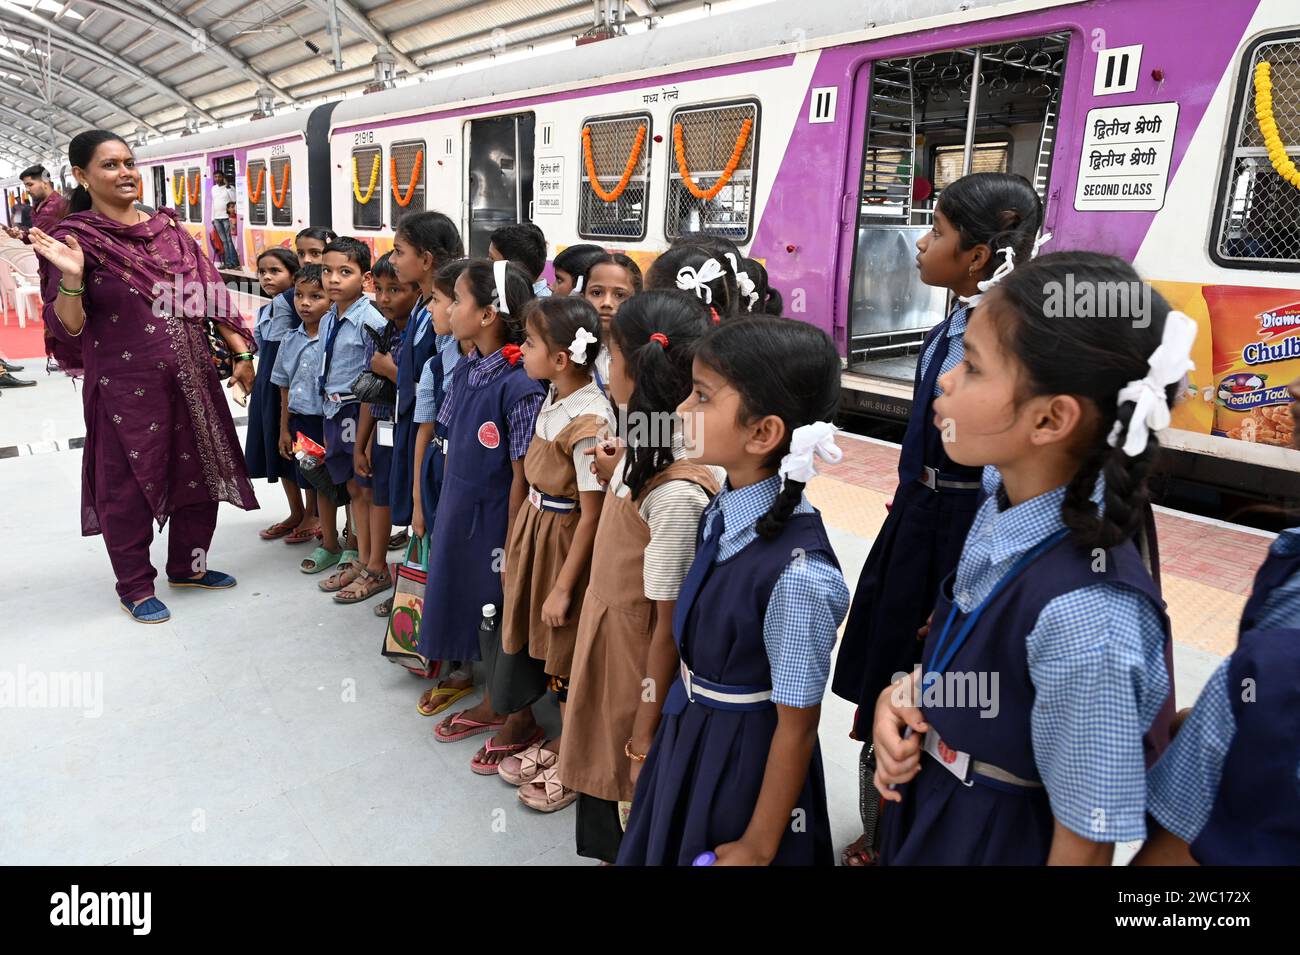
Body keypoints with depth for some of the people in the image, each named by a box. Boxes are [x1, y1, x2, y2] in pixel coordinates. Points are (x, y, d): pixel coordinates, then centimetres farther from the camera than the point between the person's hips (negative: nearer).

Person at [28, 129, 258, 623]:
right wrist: (71, 277, -26)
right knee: (131, 484, 6)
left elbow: (210, 293, 9)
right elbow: (67, 327, -9)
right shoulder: (76, 238, -6)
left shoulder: (167, 226, 6)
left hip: (192, 377, 5)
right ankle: (135, 587, 24)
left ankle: (188, 565, 35)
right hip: (127, 385, -5)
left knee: (201, 472, 14)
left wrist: (241, 352, 5)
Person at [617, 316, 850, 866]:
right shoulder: (721, 512, -9)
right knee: (668, 847, 26)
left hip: (746, 764, -7)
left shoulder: (797, 574, -32)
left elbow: (796, 727, -21)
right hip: (688, 737, 7)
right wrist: (667, 730, 16)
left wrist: (758, 846, -11)